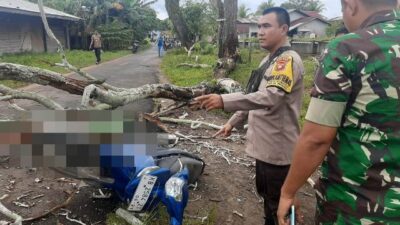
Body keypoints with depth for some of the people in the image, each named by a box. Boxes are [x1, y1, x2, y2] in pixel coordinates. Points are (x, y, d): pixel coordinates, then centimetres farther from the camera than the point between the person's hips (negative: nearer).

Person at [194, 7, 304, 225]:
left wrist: (224, 101, -42)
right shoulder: (267, 60, 14)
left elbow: (271, 97, -34)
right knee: (266, 194, 25)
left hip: (278, 148, -9)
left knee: (279, 204, 6)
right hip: (263, 144, 9)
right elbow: (253, 96, 20)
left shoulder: (289, 60, -18)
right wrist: (233, 122, 18)